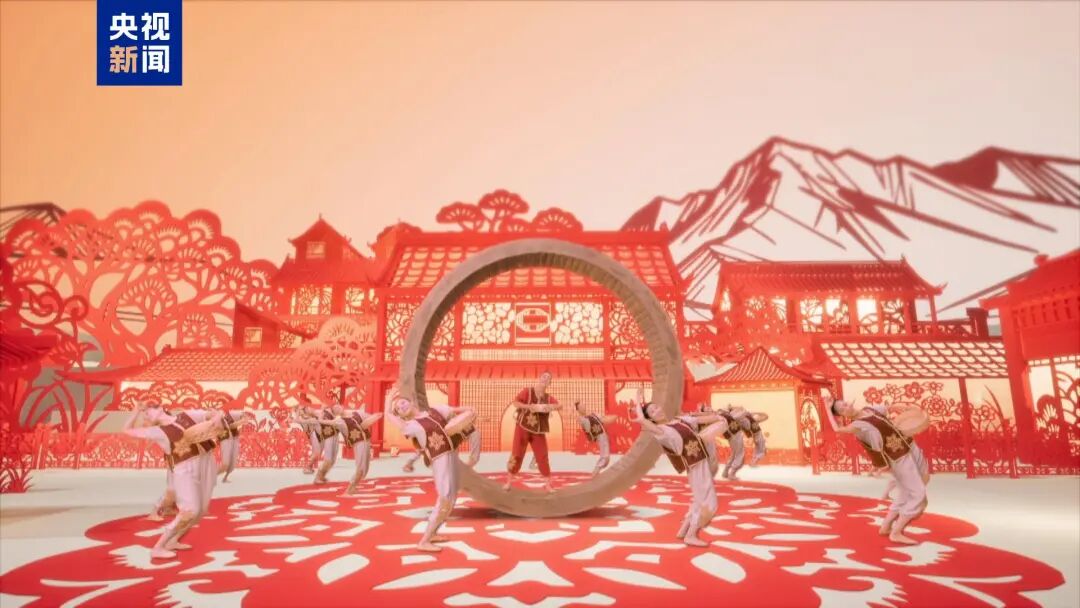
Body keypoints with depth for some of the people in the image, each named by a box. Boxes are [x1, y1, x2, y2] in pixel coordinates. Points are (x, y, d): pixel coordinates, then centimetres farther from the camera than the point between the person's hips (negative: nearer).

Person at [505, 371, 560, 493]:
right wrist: (532, 407, -25)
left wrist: (550, 407, -28)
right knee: (517, 454, 1)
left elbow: (560, 405, -8)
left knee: (542, 457, 2)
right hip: (523, 428, -3)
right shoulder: (527, 391, -7)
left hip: (538, 431, 3)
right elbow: (515, 403, -18)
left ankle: (548, 484, 12)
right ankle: (509, 481, 16)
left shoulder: (548, 397, 4)